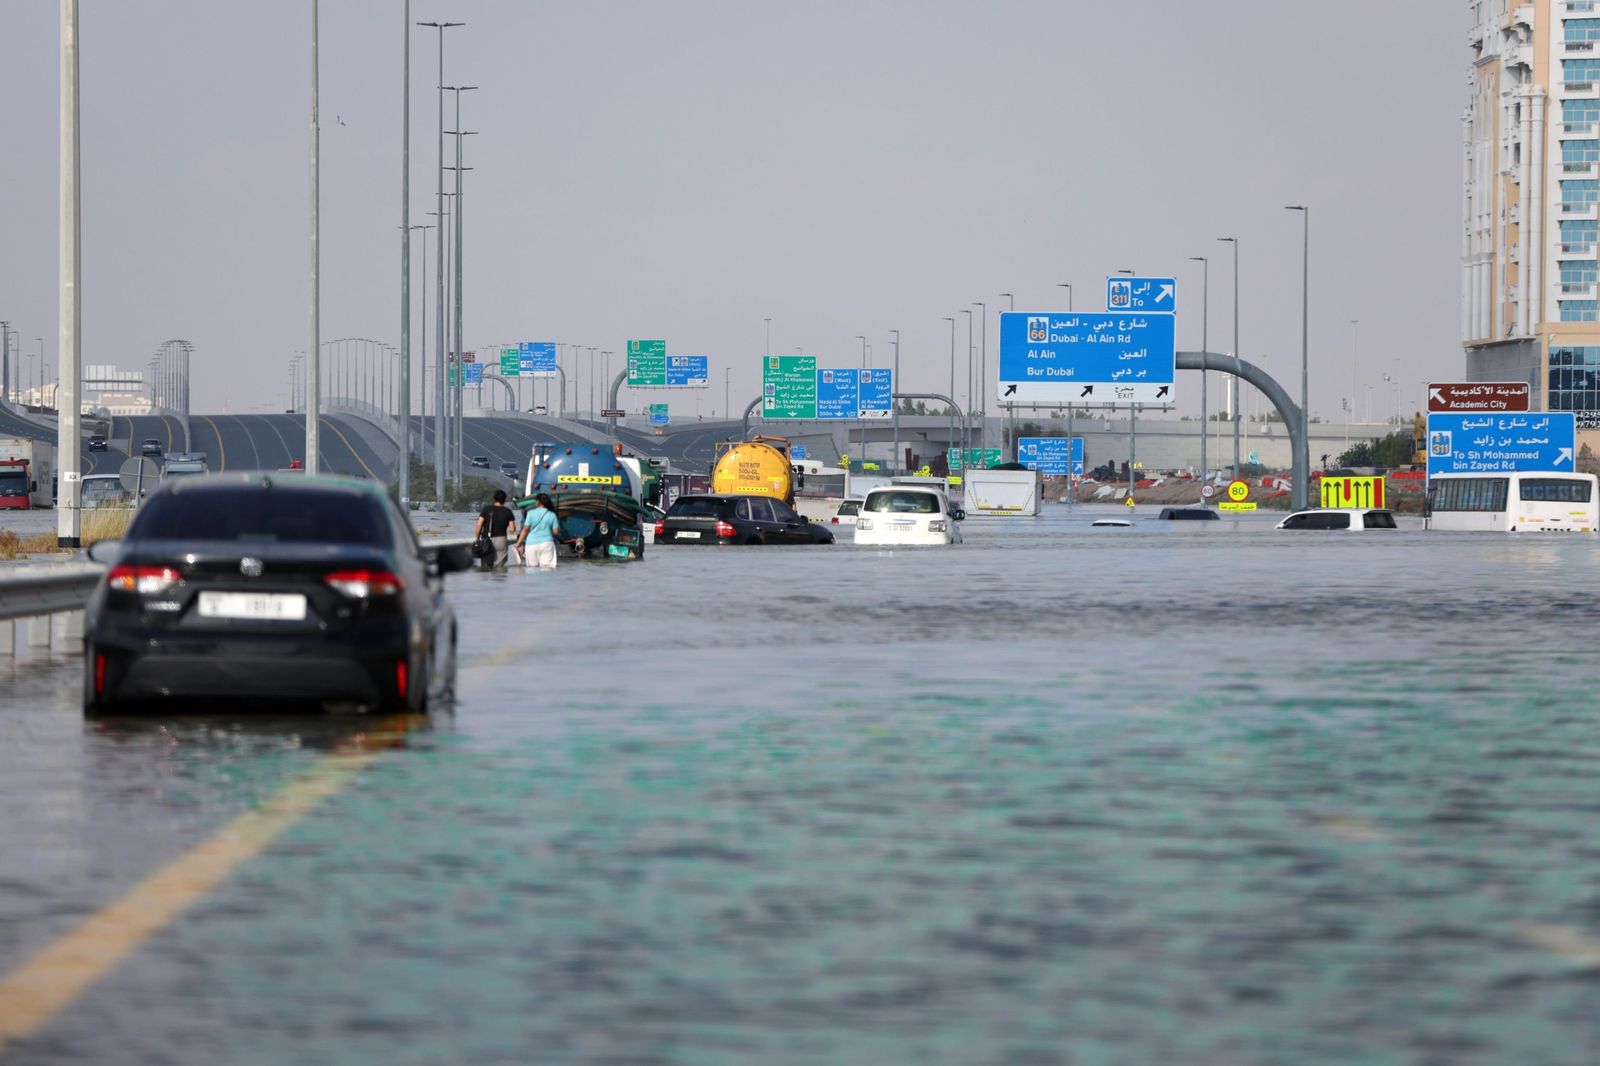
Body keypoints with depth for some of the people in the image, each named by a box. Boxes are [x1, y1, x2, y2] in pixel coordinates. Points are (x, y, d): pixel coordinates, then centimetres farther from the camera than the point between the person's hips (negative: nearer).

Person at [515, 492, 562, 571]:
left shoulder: (531, 513, -2)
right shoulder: (552, 515, 3)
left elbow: (525, 529, -3)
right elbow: (556, 531, 2)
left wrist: (518, 543, 3)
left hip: (531, 544, -1)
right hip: (546, 543, 1)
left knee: (534, 568, 6)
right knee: (546, 568, -4)